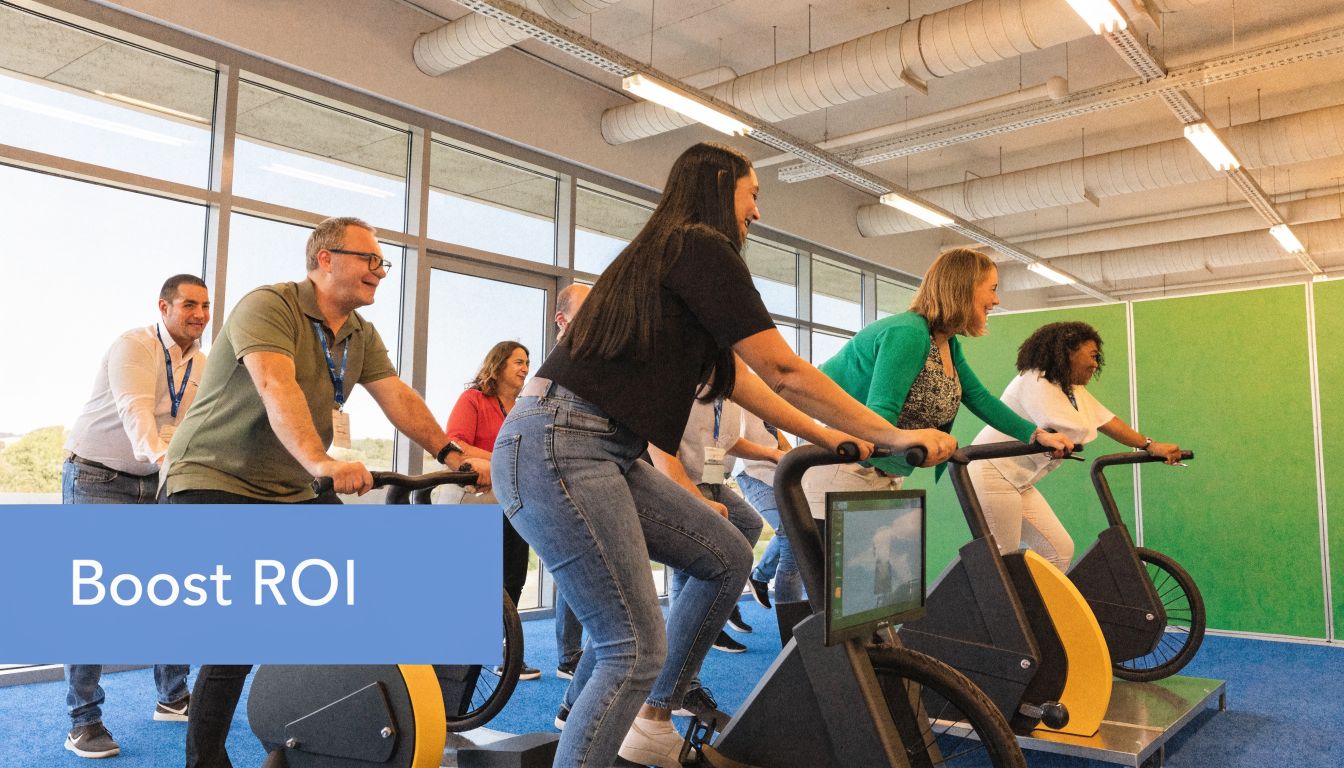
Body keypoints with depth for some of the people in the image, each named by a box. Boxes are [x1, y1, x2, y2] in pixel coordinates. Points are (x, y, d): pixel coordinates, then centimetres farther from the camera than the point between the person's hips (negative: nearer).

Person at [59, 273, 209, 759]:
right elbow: (135, 409, -33)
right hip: (96, 478, -6)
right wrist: (161, 457, -50)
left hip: (155, 483, 6)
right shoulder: (133, 346, -17)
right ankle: (83, 720, -1)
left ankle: (173, 697, 19)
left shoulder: (203, 365, 3)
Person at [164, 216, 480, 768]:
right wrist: (322, 462, -50)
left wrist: (450, 454, -19)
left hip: (294, 492, 8)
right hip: (216, 481, -7)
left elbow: (398, 398, -4)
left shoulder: (361, 335, 7)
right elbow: (277, 388, -34)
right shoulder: (269, 306, -17)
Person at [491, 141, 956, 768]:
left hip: (602, 454, 10)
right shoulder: (702, 248, -7)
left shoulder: (667, 252, 22)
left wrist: (827, 437, 25)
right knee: (637, 650, -8)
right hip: (556, 448, -10)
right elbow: (783, 373, -9)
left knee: (728, 557, 14)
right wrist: (892, 436, 0)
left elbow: (737, 381, 24)